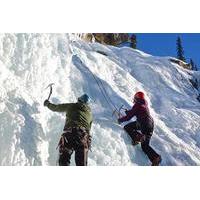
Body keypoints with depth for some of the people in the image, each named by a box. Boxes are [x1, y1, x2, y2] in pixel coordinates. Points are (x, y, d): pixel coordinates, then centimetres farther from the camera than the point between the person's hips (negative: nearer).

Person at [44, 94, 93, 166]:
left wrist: (47, 103, 46)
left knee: (64, 161, -2)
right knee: (81, 164, 4)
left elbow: (55, 108, 28)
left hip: (69, 134, -2)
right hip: (83, 137, 2)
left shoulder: (71, 106, 17)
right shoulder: (89, 113, 24)